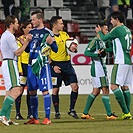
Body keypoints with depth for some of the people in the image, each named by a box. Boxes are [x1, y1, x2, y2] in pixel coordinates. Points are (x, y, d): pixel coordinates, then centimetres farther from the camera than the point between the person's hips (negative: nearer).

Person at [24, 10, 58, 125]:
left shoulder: (47, 32, -5)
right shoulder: (32, 32, 14)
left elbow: (55, 50, -4)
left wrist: (51, 43, -23)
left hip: (43, 65, -7)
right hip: (31, 65, 7)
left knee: (45, 91, -7)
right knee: (32, 91, 8)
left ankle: (47, 118, -6)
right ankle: (34, 118, 15)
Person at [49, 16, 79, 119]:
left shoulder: (64, 35, 10)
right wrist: (53, 66, -16)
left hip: (67, 63, 5)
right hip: (56, 65, -5)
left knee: (75, 86, -3)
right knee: (55, 89, -1)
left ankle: (72, 110, 8)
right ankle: (57, 112, 10)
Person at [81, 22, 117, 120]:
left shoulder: (104, 40, 14)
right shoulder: (95, 41, -13)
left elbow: (111, 49, 8)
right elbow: (86, 52, -18)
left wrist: (103, 50, -9)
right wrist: (98, 54, -26)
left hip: (102, 67, 10)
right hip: (97, 67, -10)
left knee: (96, 91, 12)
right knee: (105, 90, -9)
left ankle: (85, 113, 15)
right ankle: (109, 114, -8)